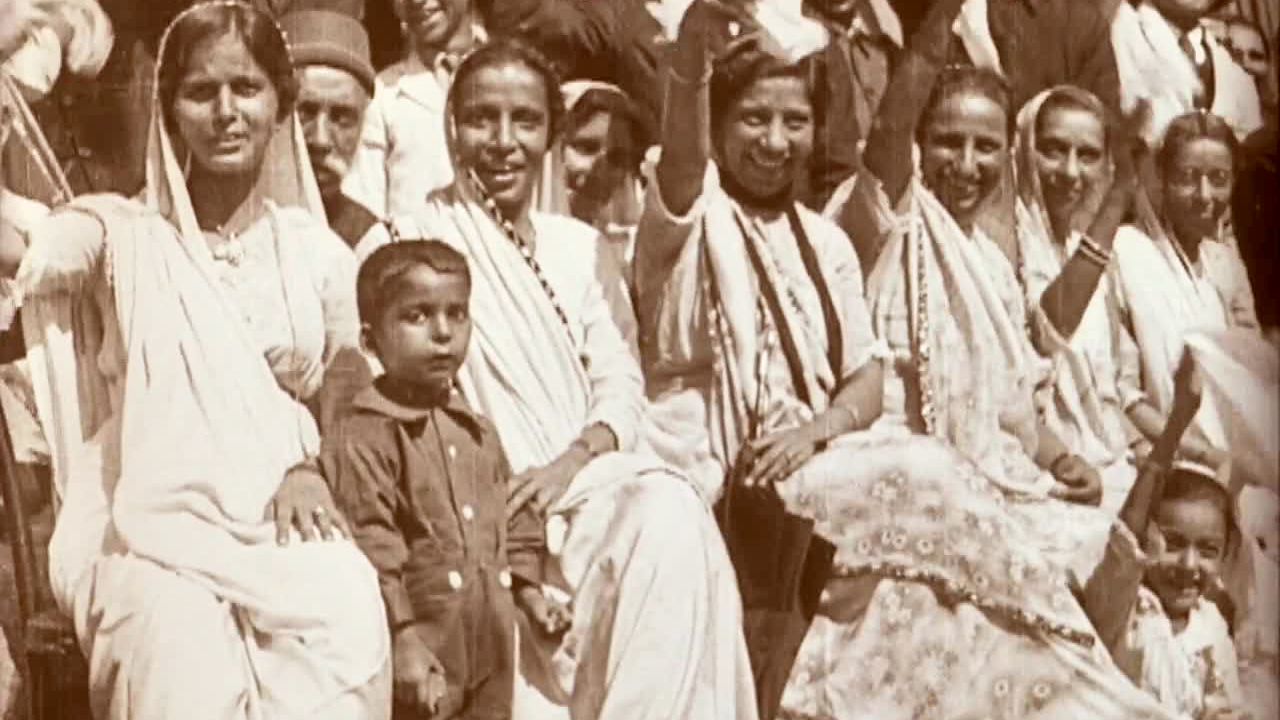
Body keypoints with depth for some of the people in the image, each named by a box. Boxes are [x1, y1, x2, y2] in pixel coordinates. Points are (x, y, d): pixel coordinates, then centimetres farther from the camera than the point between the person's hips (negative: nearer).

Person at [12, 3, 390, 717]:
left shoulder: (317, 252, 12)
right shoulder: (125, 235, 5)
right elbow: (43, 259, -16)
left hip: (282, 526, 2)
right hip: (151, 531, -2)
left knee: (349, 623, -30)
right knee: (184, 649, -33)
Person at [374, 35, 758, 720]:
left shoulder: (581, 246, 16)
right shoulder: (414, 241, 4)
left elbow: (621, 386, 7)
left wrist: (570, 464, -11)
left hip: (590, 479, 4)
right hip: (480, 506, -4)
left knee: (672, 519, -28)